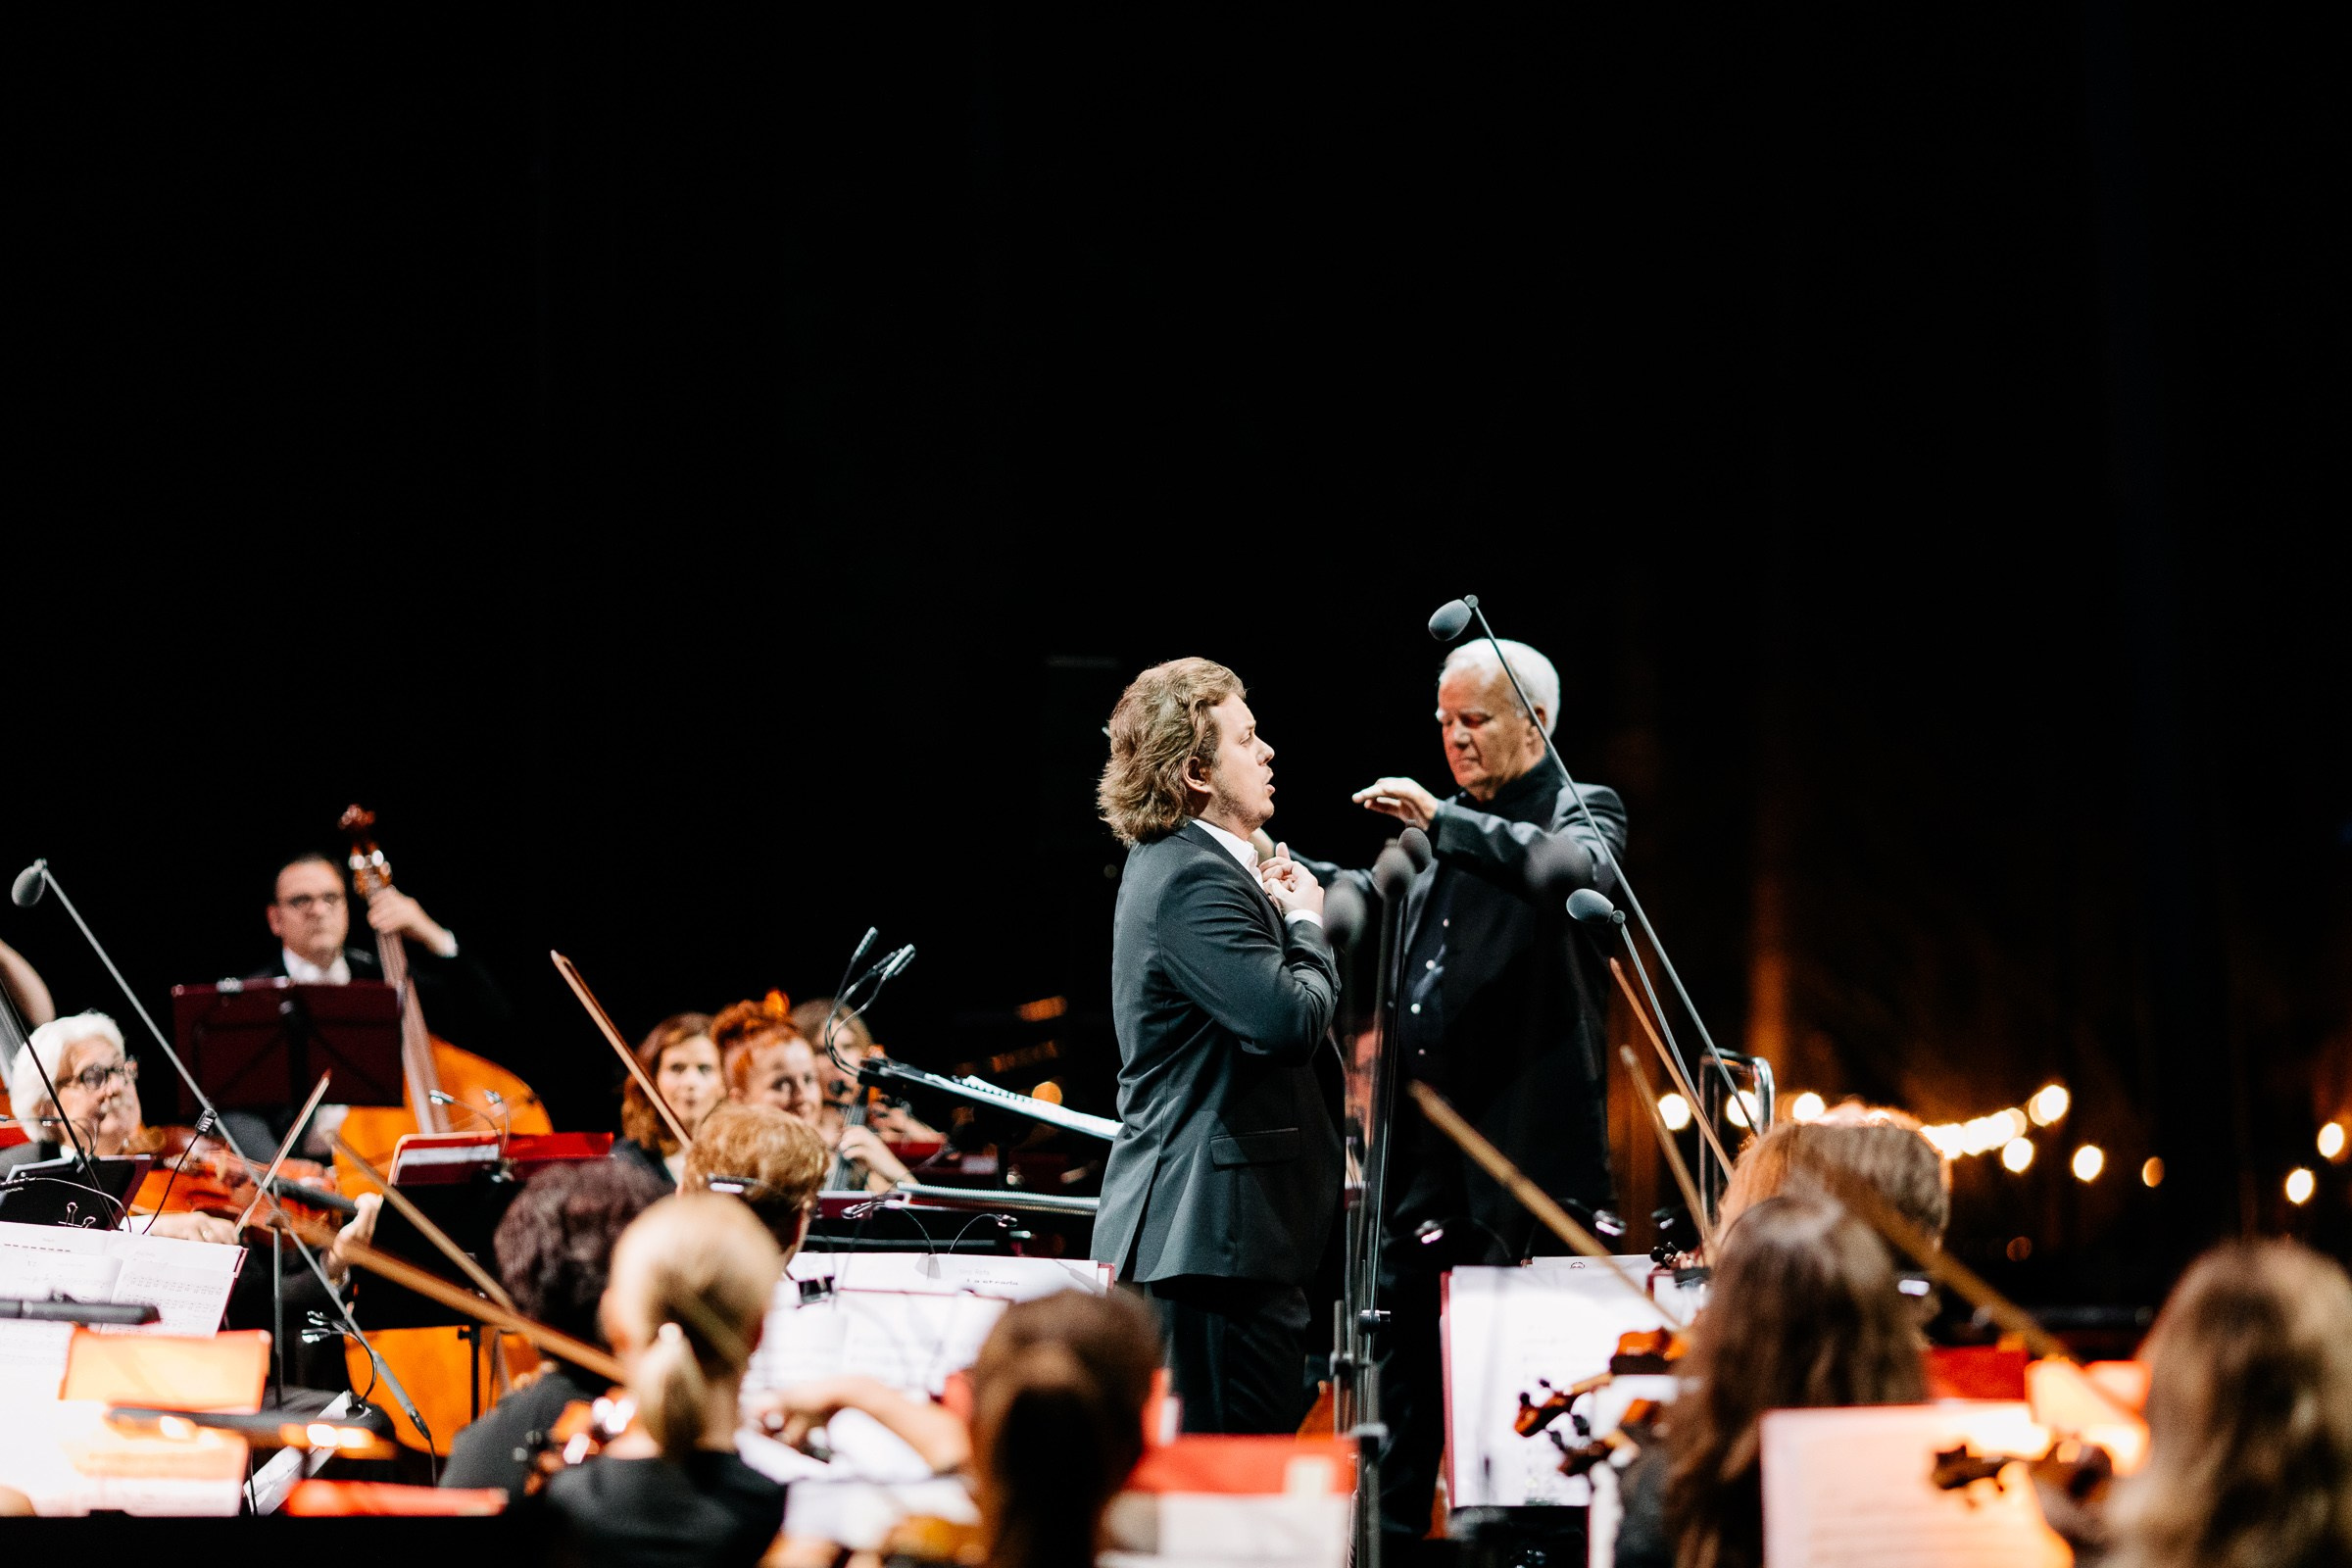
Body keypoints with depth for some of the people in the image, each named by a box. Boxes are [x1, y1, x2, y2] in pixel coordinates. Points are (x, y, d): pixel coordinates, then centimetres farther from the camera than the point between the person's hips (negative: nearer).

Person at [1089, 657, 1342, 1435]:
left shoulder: (1172, 864, 17)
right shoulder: (1193, 880, -18)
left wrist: (1277, 911, 9)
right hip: (1220, 1228, -11)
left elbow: (1268, 1019, 24)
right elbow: (1291, 1021, -27)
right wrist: (1305, 924, -9)